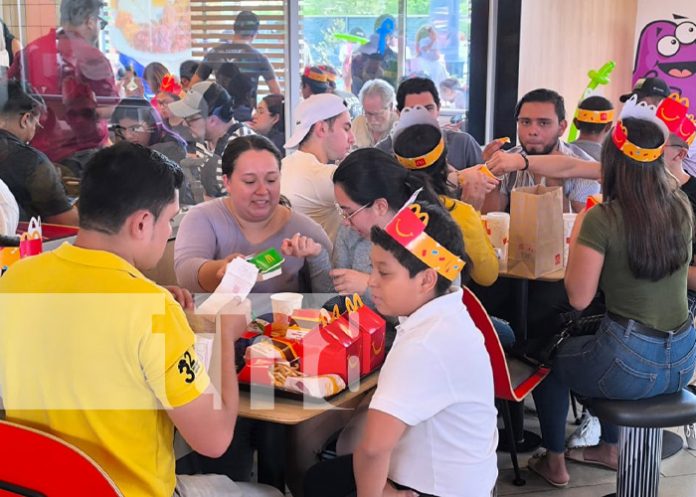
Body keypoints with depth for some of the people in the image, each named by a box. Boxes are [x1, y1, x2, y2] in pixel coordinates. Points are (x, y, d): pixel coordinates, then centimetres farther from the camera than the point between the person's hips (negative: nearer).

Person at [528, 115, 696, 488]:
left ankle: (554, 463, 36)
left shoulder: (602, 219, -17)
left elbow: (579, 298, -13)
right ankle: (608, 449, 47)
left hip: (631, 366, -6)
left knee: (550, 360, 25)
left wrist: (576, 235, -1)